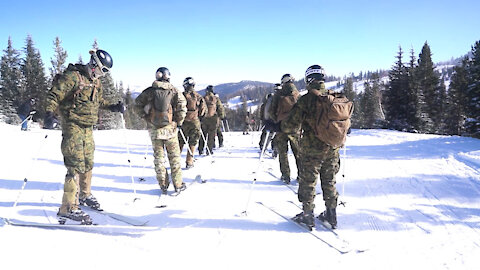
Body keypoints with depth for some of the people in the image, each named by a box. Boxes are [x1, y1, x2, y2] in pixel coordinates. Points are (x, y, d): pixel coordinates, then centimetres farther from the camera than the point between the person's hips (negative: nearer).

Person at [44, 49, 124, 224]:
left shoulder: (96, 82, 14)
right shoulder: (73, 77, -12)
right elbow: (54, 95, -16)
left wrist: (114, 107, 17)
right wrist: (49, 114, -30)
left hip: (88, 128, 8)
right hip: (73, 126, -8)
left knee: (88, 164, 17)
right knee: (76, 166, -13)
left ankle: (84, 196, 36)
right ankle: (68, 208, -8)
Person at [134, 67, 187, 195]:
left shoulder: (149, 91, 2)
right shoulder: (173, 90, -2)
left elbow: (138, 105, 1)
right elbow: (182, 105, -11)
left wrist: (146, 117, 10)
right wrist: (179, 122, 1)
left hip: (154, 129, 2)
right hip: (169, 128, -1)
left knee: (158, 156, 10)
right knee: (174, 156, 8)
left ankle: (163, 185, 14)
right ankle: (178, 185, 12)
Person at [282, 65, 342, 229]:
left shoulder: (306, 100, -17)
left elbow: (292, 126, -18)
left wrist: (276, 126, -1)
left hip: (312, 149, -5)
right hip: (332, 149, 5)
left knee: (308, 182, 10)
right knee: (329, 181, 18)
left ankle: (308, 215, 19)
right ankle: (331, 214, 28)